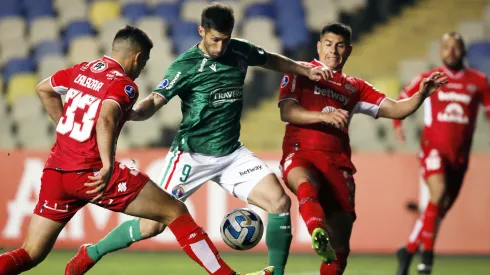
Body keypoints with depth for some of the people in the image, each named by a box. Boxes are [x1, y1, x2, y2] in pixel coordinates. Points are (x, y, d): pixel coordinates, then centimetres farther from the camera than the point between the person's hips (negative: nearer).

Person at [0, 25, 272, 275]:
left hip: (56, 171, 7)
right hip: (91, 172, -7)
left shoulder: (81, 71, 15)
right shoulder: (124, 84, -7)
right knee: (176, 211, 3)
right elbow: (106, 120, -26)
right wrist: (107, 166, -35)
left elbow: (43, 89, 31)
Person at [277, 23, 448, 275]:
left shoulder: (355, 88, 23)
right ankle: (318, 234, -66)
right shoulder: (300, 72, 11)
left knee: (339, 246, 0)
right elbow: (286, 112, -4)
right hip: (300, 154, -5)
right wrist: (324, 116, -20)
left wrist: (421, 94, -3)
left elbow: (395, 110, 16)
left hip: (337, 162, 5)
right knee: (305, 185, -42)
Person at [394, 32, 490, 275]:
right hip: (434, 148, -3)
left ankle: (409, 250, 25)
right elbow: (402, 100, 16)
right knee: (438, 192, -27)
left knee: (441, 209, 8)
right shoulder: (428, 79, 3)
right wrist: (397, 123, 0)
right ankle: (427, 251, -19)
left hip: (460, 155, 3)